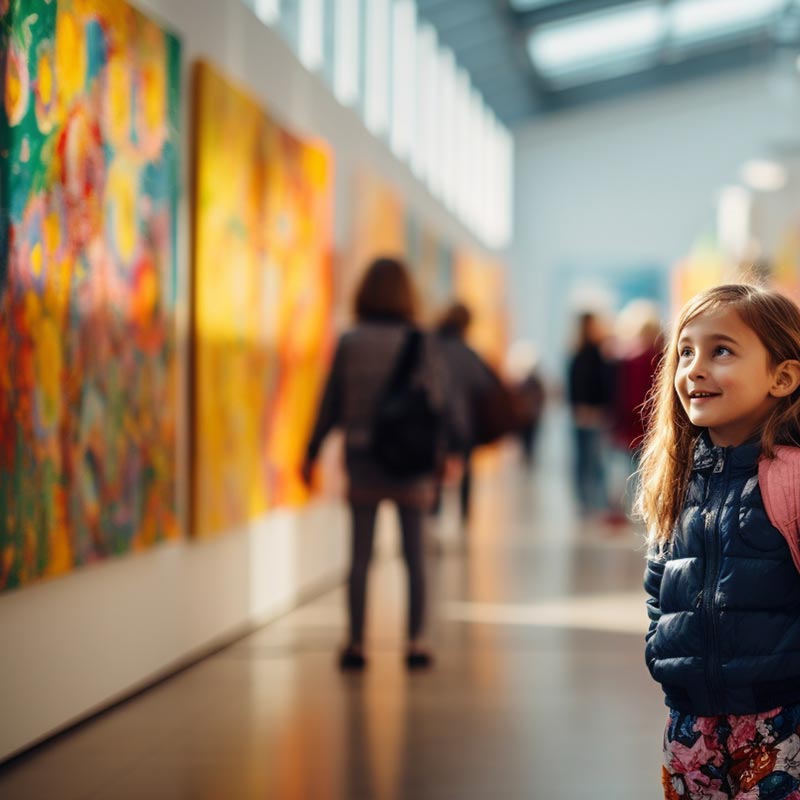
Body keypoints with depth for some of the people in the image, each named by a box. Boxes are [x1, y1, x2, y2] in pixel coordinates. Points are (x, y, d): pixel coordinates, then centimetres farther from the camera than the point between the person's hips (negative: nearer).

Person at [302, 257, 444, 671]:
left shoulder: (349, 342, -2)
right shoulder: (421, 342, -4)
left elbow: (331, 403, 0)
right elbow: (434, 408, -5)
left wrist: (312, 452, 9)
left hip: (362, 461, 1)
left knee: (360, 555, 6)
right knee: (414, 555, 8)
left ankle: (356, 643, 9)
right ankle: (415, 642, 9)